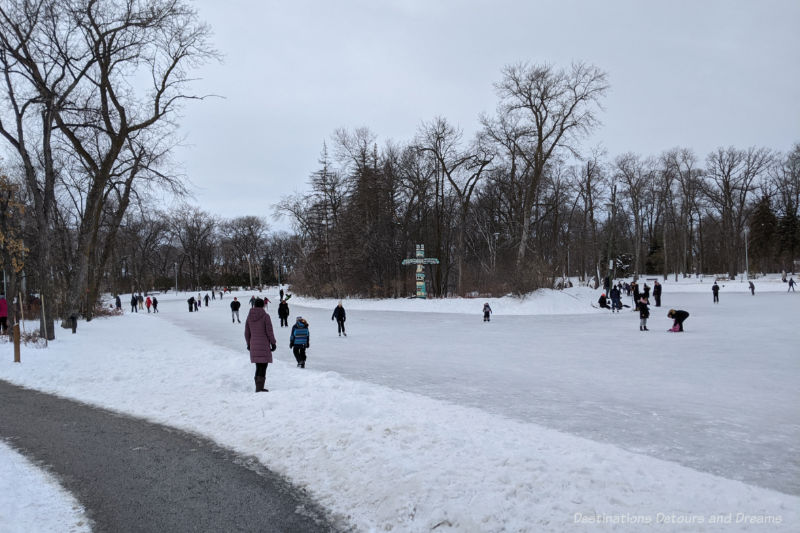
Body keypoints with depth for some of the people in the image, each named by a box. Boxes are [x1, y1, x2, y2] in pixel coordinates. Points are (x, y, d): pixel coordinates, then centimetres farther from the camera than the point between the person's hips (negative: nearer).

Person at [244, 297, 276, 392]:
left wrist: (248, 344, 20)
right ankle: (260, 387, -8)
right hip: (264, 345, -5)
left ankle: (258, 387, 17)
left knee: (258, 366, 14)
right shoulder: (265, 316, -10)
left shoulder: (249, 317, 4)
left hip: (253, 345, 5)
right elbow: (269, 331, -10)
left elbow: (247, 332, 9)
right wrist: (273, 343, 0)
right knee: (263, 366, -1)